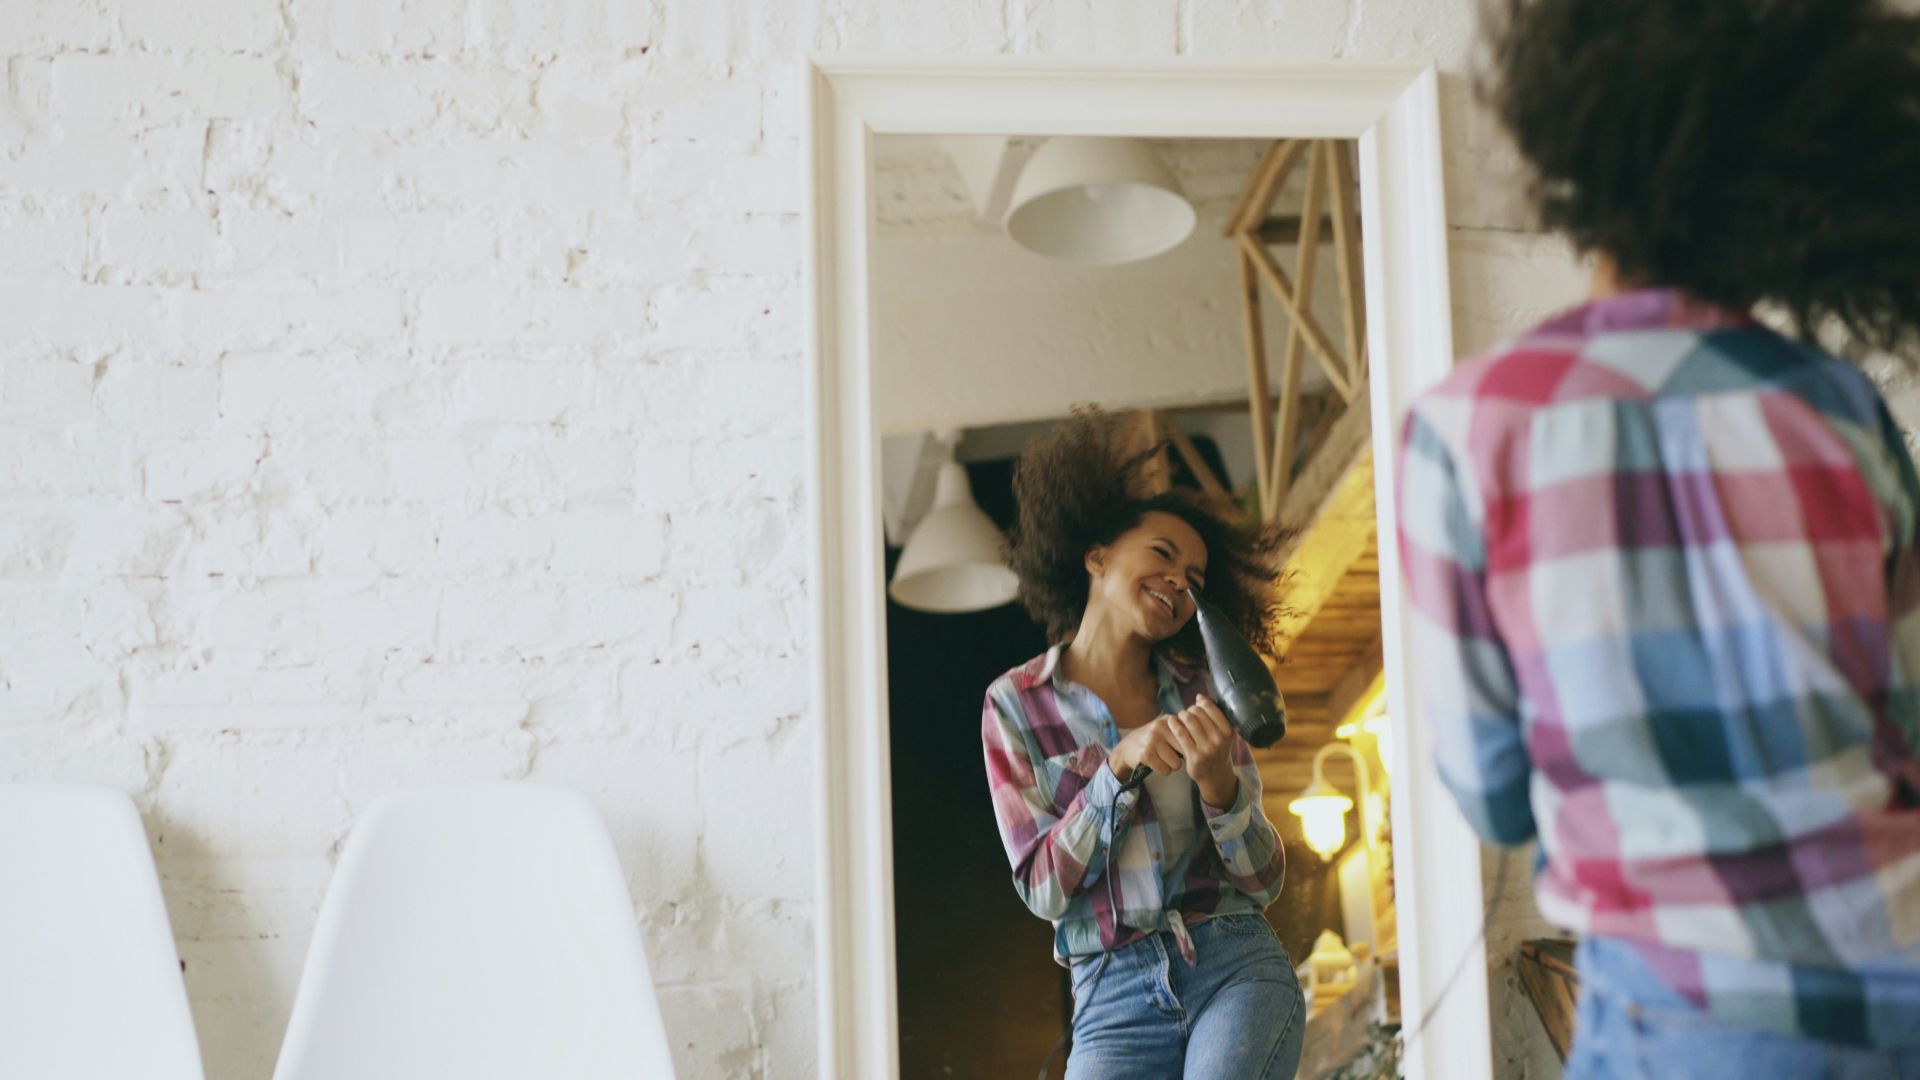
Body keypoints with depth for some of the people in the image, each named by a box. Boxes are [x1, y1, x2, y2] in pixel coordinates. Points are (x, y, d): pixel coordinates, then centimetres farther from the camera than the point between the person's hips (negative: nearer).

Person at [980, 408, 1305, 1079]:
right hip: (1114, 993, -1)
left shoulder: (1201, 695, 9)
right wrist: (1120, 768, -14)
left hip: (1238, 970, 1)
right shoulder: (1016, 704, 4)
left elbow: (1265, 883, 6)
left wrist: (1219, 785, -12)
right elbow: (1044, 890, -3)